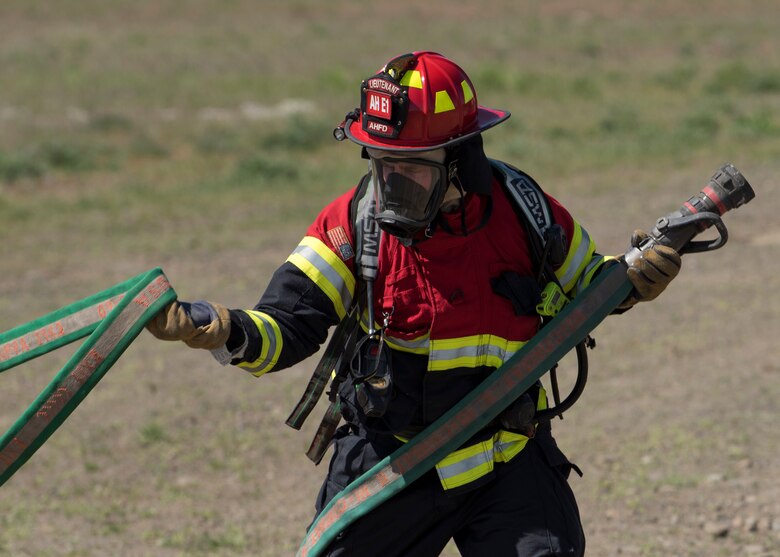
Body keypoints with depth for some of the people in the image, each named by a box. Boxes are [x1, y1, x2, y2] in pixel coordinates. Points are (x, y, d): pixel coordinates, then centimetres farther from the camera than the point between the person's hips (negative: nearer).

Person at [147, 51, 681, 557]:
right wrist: (221, 331, -34)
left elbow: (583, 283, 13)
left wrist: (632, 280, -9)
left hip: (509, 463, 0)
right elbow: (286, 327, -14)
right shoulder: (355, 221, -9)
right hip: (390, 461, 0)